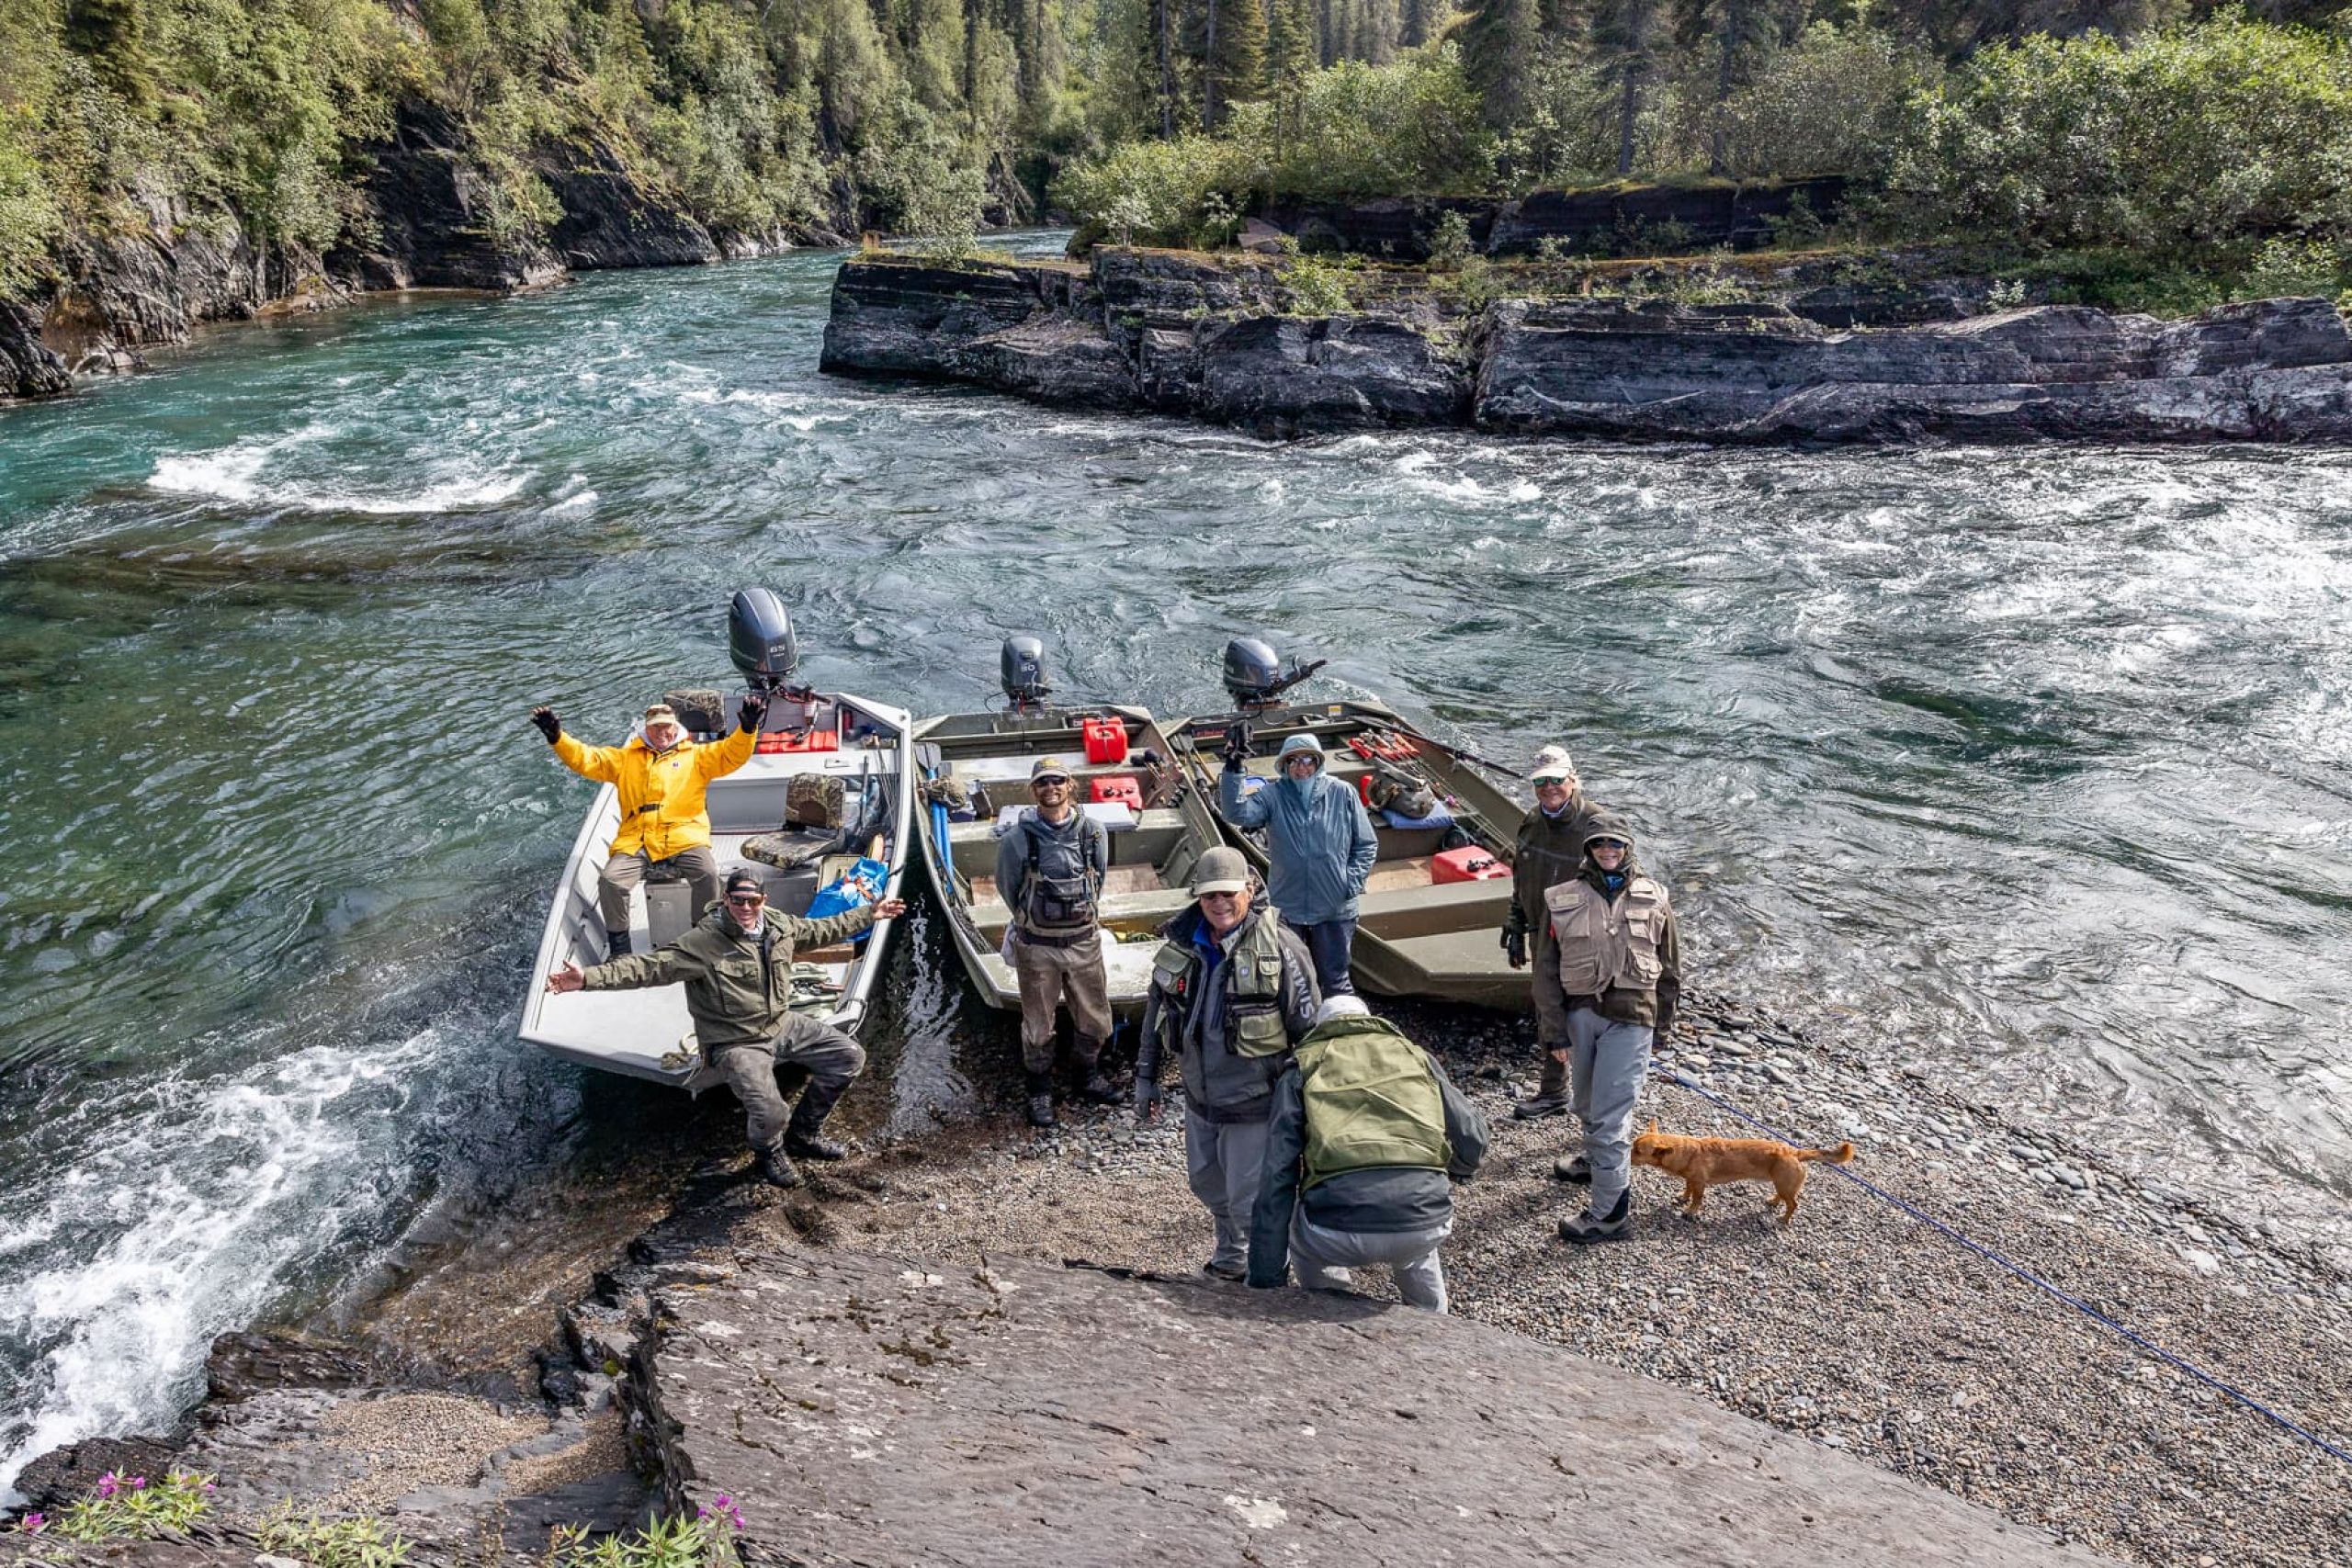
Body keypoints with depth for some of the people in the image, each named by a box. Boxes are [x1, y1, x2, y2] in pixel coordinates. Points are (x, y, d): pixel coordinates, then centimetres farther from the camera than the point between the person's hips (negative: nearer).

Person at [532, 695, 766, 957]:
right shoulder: (625, 758, 23)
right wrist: (556, 737, -1)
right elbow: (585, 759, 15)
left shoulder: (695, 756, 17)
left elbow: (732, 754, 4)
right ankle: (618, 947, -2)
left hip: (684, 838, -1)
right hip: (636, 842, 2)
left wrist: (748, 727, -15)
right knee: (610, 881, -22)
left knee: (708, 874, -28)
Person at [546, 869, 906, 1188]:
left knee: (850, 1056, 3)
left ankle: (803, 1133, 23)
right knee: (769, 1113, -28)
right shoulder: (702, 943, -19)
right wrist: (588, 978, -37)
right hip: (737, 1043, -7)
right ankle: (769, 1153, 14)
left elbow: (822, 930, 18)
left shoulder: (780, 924, 0)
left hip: (783, 1025, 7)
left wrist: (870, 913, 24)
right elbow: (648, 967, -25)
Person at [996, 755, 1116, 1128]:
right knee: (1038, 1025, 11)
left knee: (1094, 1018, 16)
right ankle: (1040, 1089, 31)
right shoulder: (1016, 839, -13)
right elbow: (1008, 889, 3)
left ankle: (1086, 1073, 41)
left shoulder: (1094, 833, -7)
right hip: (1036, 947, -2)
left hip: (1084, 941, 3)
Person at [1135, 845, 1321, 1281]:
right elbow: (1156, 1011, 10)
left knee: (1250, 1199, 1)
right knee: (1206, 1183, 23)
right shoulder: (1181, 944, -2)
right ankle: (1231, 1256, 49)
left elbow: (1309, 1030, -13)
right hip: (1200, 1098, 6)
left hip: (1255, 1102, -6)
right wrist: (1145, 1076, 13)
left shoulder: (1280, 949, -18)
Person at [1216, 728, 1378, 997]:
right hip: (1285, 910, 1)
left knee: (1336, 982, 12)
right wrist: (1234, 769, -31)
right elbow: (1236, 813, -22)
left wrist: (1352, 882, -7)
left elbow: (1366, 845, 4)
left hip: (1335, 911, -1)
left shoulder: (1342, 794, -3)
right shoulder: (1273, 796, -4)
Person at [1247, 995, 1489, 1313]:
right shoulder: (1416, 1056, 22)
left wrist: (1265, 1278, 12)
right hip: (1425, 1223, 2)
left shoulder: (1301, 1070, 16)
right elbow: (1473, 1138, 19)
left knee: (1293, 1221, 33)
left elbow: (1278, 1178, 9)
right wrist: (1450, 1173, 43)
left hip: (1338, 1231, -2)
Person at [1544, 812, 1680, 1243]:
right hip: (1581, 1012, 3)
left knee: (1611, 1111, -6)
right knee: (1586, 1102, 21)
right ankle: (1597, 1159, 49)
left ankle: (1610, 1210, 3)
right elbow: (1551, 968, 6)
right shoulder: (1565, 898, 3)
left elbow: (1670, 965, 10)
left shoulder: (1653, 897, 3)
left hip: (1630, 1018, -3)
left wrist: (1663, 1022, 8)